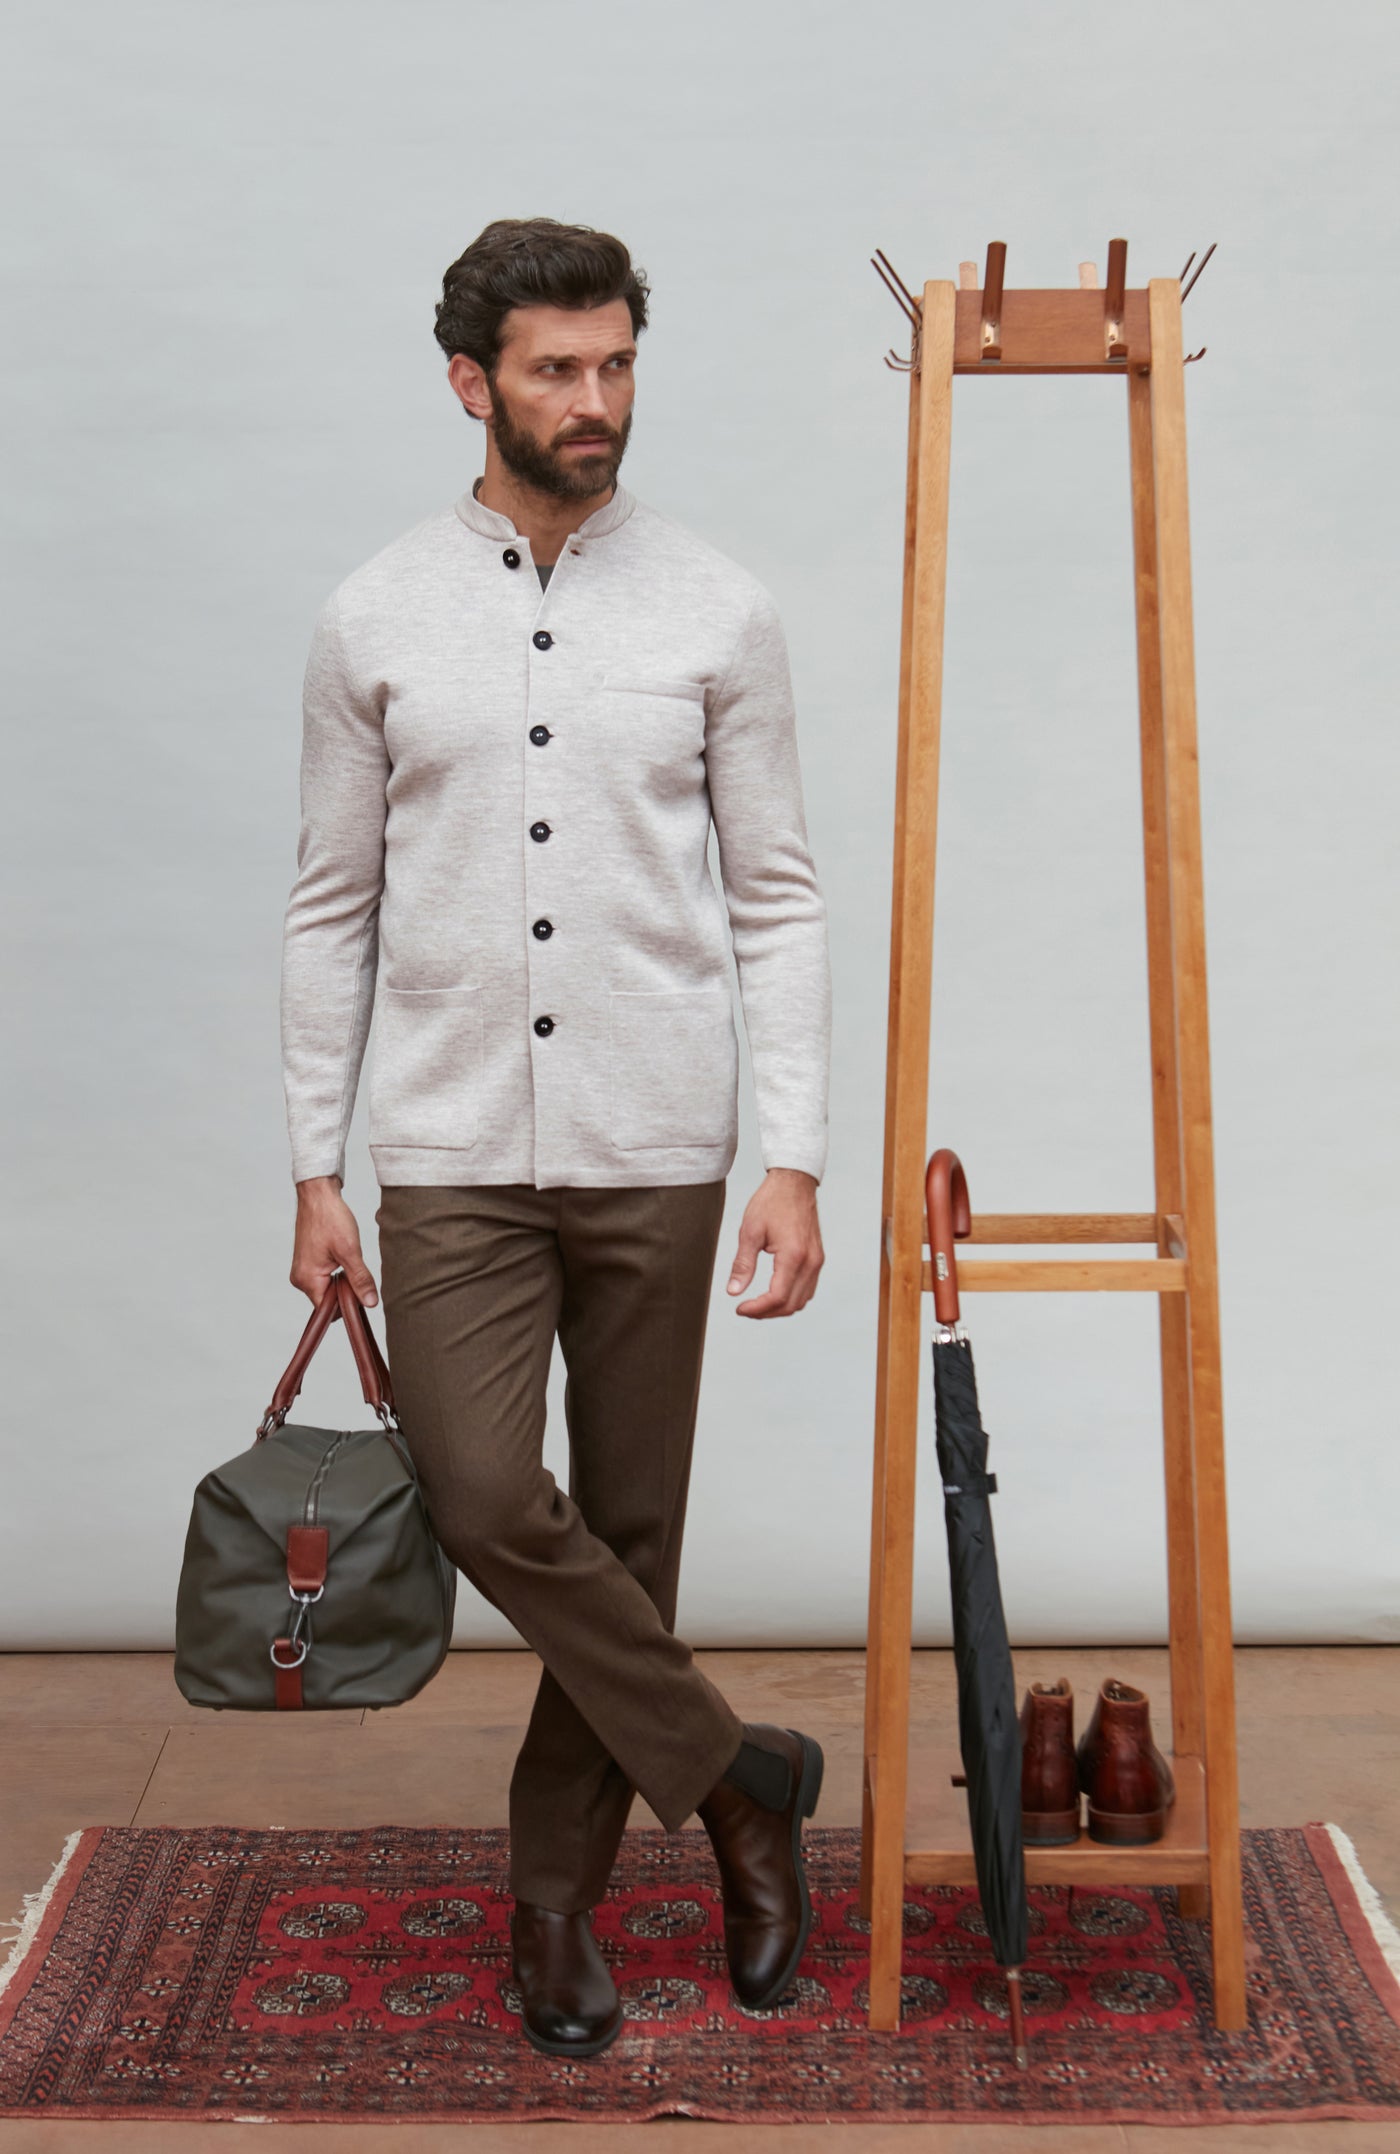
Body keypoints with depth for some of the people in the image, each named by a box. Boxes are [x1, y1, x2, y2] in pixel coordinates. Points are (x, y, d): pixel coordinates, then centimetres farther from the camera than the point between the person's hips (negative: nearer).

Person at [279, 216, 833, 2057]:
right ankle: (735, 1776, 9)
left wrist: (794, 1160, -7)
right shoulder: (376, 620, 3)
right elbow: (333, 909, 7)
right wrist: (316, 1168, 3)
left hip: (654, 1148, 0)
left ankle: (556, 1889, 26)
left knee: (629, 1522, 7)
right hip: (452, 1147, 0)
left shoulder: (719, 613, 1)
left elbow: (778, 903, 1)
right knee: (486, 1499, -14)